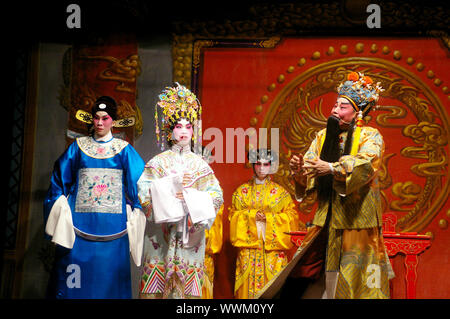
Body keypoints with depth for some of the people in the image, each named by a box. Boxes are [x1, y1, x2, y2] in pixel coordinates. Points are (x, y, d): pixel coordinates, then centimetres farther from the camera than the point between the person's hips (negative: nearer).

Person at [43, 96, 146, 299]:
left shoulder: (124, 149, 7)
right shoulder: (78, 146, 11)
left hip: (113, 225, -1)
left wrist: (136, 212, -6)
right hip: (80, 223, 1)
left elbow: (139, 181, 4)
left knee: (109, 273, 1)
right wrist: (61, 213, 3)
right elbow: (59, 178, 12)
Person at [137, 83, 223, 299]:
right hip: (162, 229, -1)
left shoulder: (199, 164, 11)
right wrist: (172, 186, -12)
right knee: (158, 280, -4)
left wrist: (190, 196, -11)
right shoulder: (159, 161, 8)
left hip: (191, 231, 1)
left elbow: (216, 195, 3)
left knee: (188, 283, -2)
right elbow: (143, 189, -4)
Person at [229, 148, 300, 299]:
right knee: (248, 281, -2)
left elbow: (292, 214, 1)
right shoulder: (242, 190, 10)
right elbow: (233, 214, 4)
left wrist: (268, 217, -10)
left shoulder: (279, 191, 7)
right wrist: (252, 214, -11)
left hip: (272, 245, -1)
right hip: (248, 244, 1)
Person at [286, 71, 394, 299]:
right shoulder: (323, 136, 12)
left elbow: (365, 163, -22)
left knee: (354, 278, -1)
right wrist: (298, 170, -21)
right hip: (327, 218, 4)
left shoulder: (370, 136, -2)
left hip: (357, 219, -4)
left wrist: (332, 168, -37)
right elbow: (309, 169, 3)